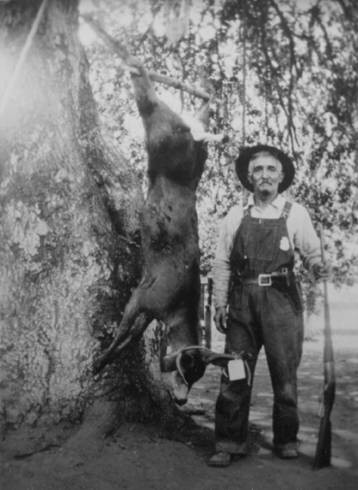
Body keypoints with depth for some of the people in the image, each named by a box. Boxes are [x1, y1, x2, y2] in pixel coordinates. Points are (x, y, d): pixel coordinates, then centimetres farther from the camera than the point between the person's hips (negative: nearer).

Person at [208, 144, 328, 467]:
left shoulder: (295, 213, 7)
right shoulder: (235, 216, 10)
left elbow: (312, 251, 2)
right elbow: (222, 263, 10)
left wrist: (317, 265, -21)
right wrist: (220, 304, 4)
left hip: (281, 299, -1)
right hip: (242, 301, 1)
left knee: (285, 374, 6)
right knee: (235, 375, 1)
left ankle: (286, 441, 24)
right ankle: (229, 444, 12)